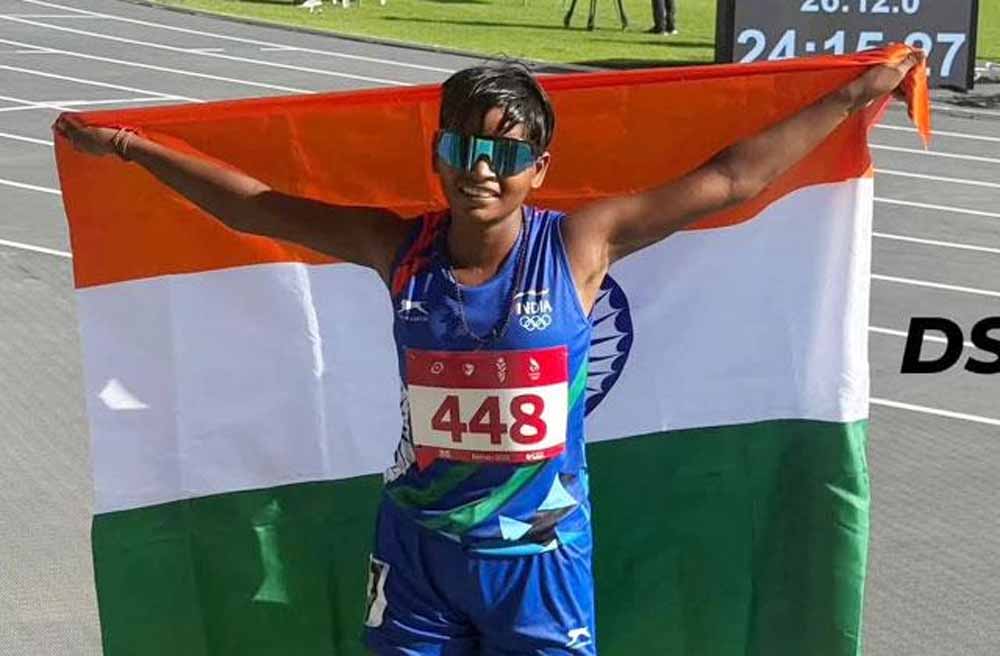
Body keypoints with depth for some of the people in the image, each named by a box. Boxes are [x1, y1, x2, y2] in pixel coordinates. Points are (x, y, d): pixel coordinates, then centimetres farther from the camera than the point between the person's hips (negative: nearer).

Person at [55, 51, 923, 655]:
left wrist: (856, 95, -8)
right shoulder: (399, 248, -7)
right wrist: (127, 145, 4)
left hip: (537, 553, -2)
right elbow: (255, 205, 1)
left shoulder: (579, 245, -13)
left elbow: (732, 179, -10)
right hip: (418, 545, 2)